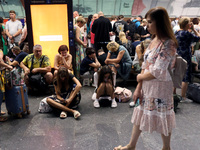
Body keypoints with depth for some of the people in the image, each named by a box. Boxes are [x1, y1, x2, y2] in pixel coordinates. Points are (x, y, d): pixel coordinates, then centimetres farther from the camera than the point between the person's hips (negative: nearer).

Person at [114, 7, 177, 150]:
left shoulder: (168, 44, -20)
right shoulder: (154, 40, 6)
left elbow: (157, 72, -24)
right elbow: (145, 65, 5)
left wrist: (140, 77, -6)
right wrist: (138, 87, 2)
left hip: (160, 87, -8)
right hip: (146, 86, 8)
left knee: (162, 118, 11)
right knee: (140, 114, 17)